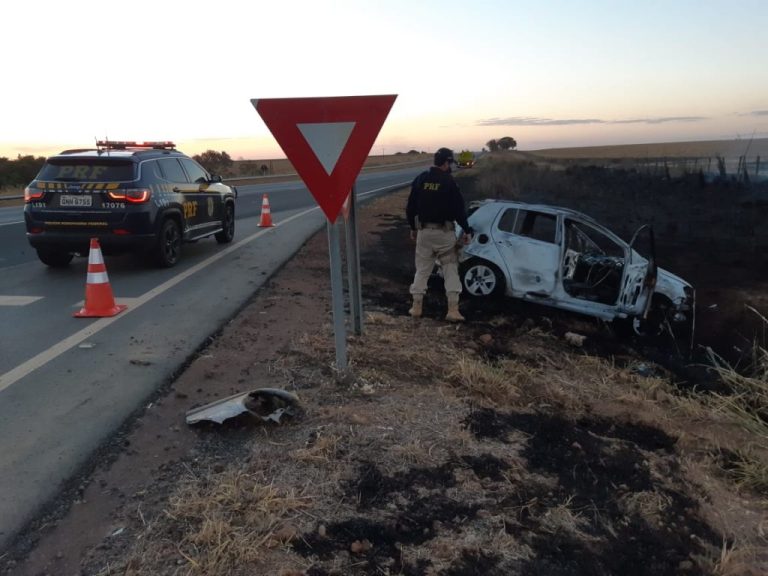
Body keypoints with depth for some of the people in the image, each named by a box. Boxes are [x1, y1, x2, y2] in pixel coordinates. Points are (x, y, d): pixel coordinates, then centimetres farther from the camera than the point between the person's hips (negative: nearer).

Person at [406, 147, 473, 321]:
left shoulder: (420, 179, 2)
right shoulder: (449, 181, -11)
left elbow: (411, 206, 7)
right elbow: (459, 208, -9)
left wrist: (413, 227, 19)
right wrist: (467, 230, 0)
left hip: (424, 230, 4)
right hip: (445, 231, -3)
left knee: (422, 268, 13)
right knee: (450, 269, 3)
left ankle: (417, 306, 15)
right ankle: (453, 310, -2)